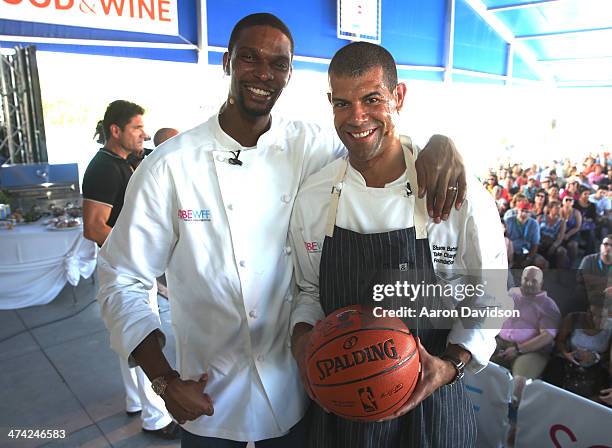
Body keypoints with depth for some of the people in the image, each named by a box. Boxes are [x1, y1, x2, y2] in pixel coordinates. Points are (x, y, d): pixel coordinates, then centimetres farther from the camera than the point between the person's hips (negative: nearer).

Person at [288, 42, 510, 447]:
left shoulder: (461, 195, -15)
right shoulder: (313, 197, -6)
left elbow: (486, 300, -4)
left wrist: (452, 365, -18)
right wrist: (303, 333, -13)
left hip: (428, 402, -2)